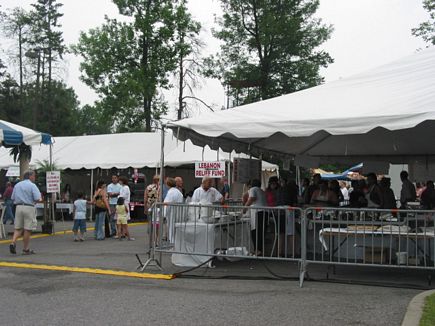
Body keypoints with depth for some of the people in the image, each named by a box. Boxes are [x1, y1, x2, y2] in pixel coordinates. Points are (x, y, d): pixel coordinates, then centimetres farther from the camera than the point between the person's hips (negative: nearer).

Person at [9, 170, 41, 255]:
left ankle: (13, 242, -9)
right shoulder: (32, 185, -6)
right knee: (28, 229, 2)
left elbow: (13, 198, 13)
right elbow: (37, 199, -14)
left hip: (19, 207, 5)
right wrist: (39, 199, 8)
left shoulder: (17, 185, 12)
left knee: (18, 228, 13)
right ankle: (26, 249, 8)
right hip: (29, 208, -5)